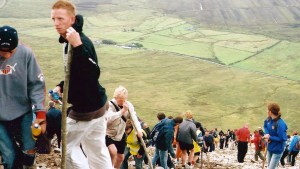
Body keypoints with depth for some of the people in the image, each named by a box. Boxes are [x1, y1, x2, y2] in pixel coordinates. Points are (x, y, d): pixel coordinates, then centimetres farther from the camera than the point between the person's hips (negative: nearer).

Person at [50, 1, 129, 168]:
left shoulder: (82, 42, -24)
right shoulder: (69, 42, 7)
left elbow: (93, 74, -36)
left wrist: (78, 46, -43)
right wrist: (60, 86, 4)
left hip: (87, 108, -9)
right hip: (96, 104, 9)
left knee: (68, 146, 6)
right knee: (97, 150, 17)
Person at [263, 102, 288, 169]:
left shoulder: (280, 124, -29)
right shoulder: (269, 120, -5)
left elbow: (283, 138, -28)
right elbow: (265, 126, 17)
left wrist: (270, 137, -21)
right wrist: (267, 134, -3)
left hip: (277, 150, -8)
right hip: (270, 148, 8)